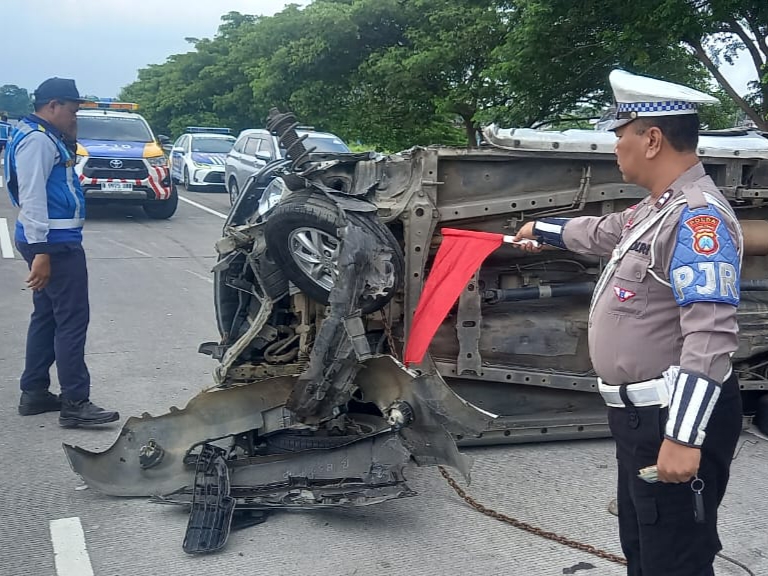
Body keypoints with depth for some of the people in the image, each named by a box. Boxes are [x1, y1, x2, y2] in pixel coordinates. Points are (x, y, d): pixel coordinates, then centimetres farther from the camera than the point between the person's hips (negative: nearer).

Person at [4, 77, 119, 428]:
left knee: (47, 317, 14)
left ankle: (34, 393, 21)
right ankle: (75, 403, -9)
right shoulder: (36, 139, -14)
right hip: (54, 243, -11)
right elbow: (31, 196, -23)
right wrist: (40, 251, -26)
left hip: (54, 241, 11)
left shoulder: (45, 137, 19)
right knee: (72, 320, -10)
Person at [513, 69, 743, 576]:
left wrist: (683, 437, -31)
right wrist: (542, 229, 50)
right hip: (640, 415, 11)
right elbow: (603, 232, 34)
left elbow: (710, 335, -29)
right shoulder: (658, 208, 12)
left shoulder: (697, 215, -22)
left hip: (676, 420, -11)